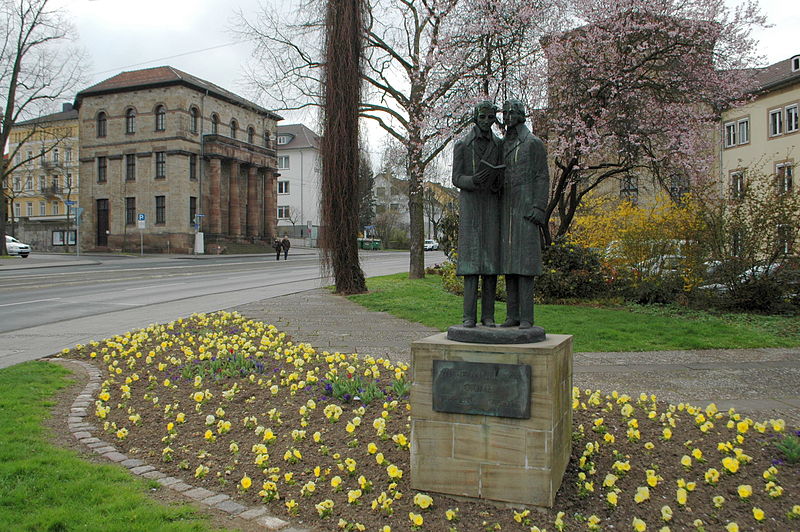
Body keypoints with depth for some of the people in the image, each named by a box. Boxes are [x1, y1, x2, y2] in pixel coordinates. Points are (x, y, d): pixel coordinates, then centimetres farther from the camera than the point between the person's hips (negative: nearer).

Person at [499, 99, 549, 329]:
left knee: (524, 262, -10)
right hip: (506, 211, 7)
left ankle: (527, 317, -6)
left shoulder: (534, 143, 0)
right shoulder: (503, 146, 19)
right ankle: (513, 315, 8)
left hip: (526, 209, -6)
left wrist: (539, 209, -17)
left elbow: (542, 177, -6)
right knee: (508, 262, 4)